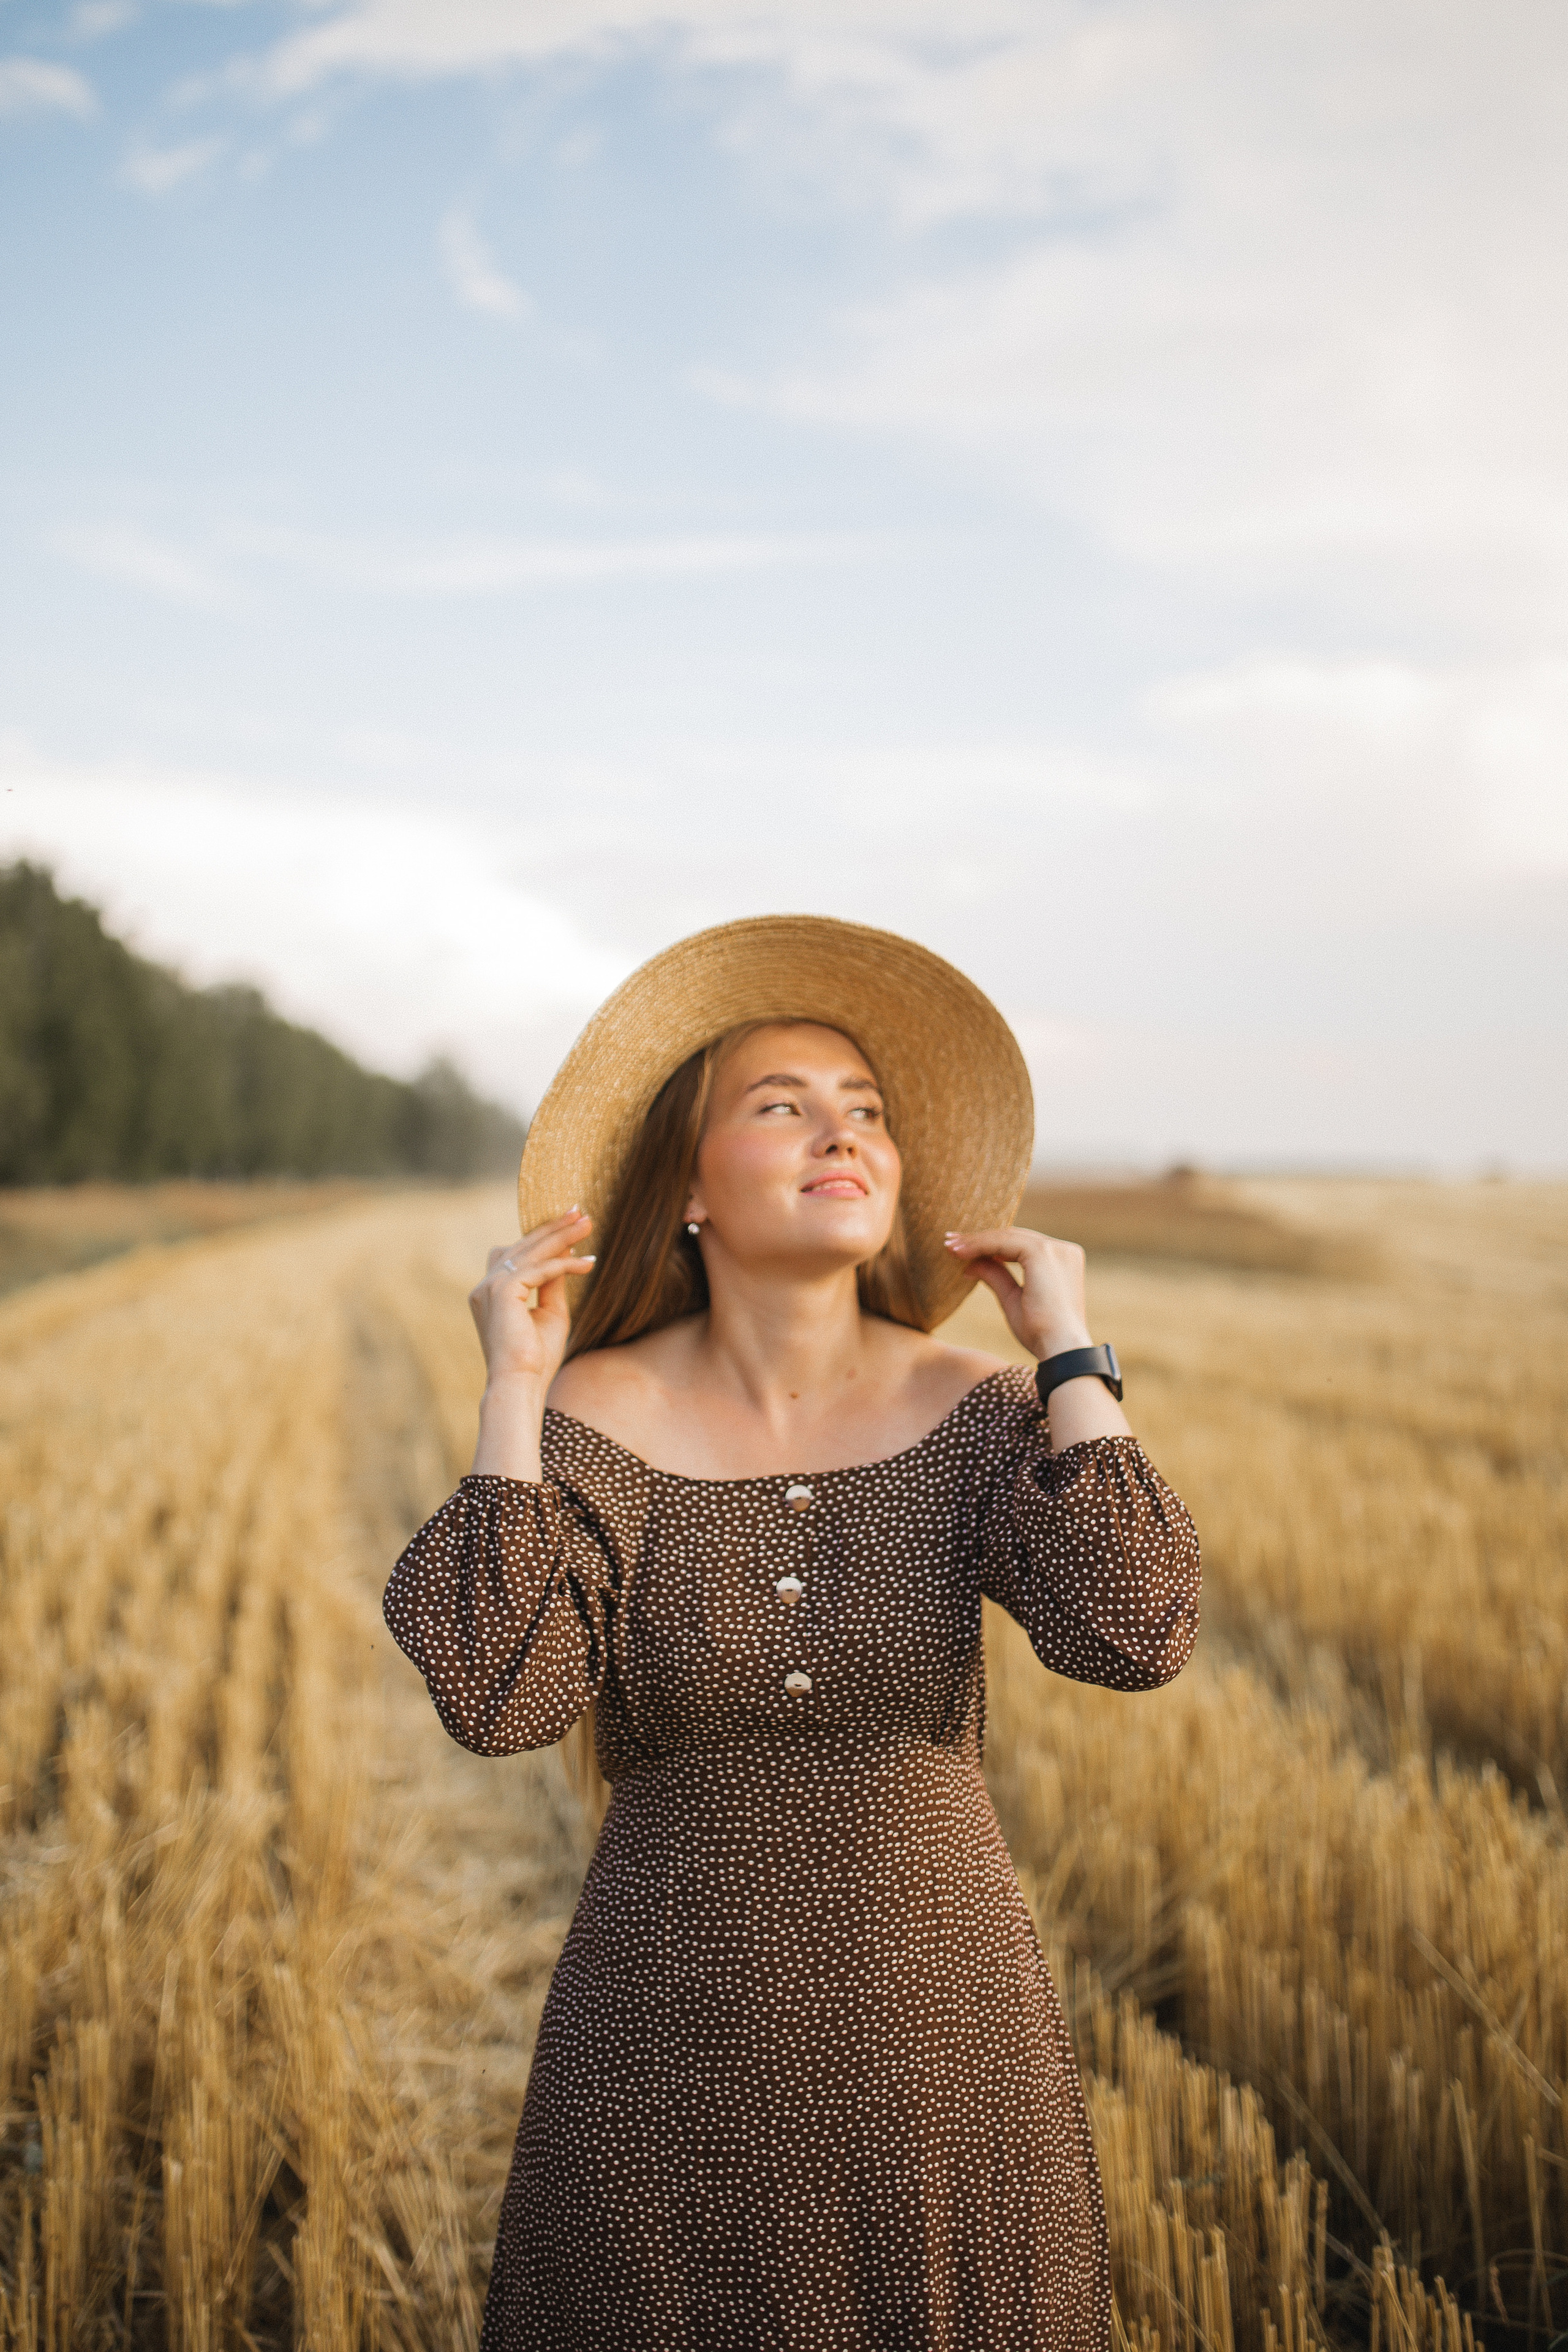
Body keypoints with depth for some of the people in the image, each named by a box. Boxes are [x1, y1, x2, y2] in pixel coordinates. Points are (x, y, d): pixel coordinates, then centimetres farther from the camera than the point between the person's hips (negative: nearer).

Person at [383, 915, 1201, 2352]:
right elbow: (497, 1697, -19)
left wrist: (1070, 1357, -13)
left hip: (939, 2036, 1)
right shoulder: (596, 1420, -8)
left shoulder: (975, 1415, -5)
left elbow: (1134, 1636, -19)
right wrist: (512, 1395, -18)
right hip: (675, 2050, -1)